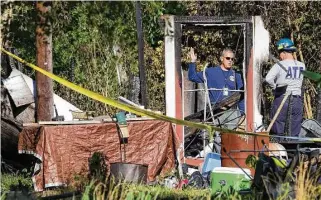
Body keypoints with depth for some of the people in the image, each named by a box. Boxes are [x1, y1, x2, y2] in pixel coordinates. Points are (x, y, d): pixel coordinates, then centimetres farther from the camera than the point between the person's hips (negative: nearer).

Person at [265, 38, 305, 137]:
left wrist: (275, 87, -5)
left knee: (277, 129, 2)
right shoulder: (302, 66, 4)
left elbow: (268, 79, -22)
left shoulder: (279, 65, -10)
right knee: (295, 131, 7)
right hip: (297, 100, 4)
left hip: (281, 98, -4)